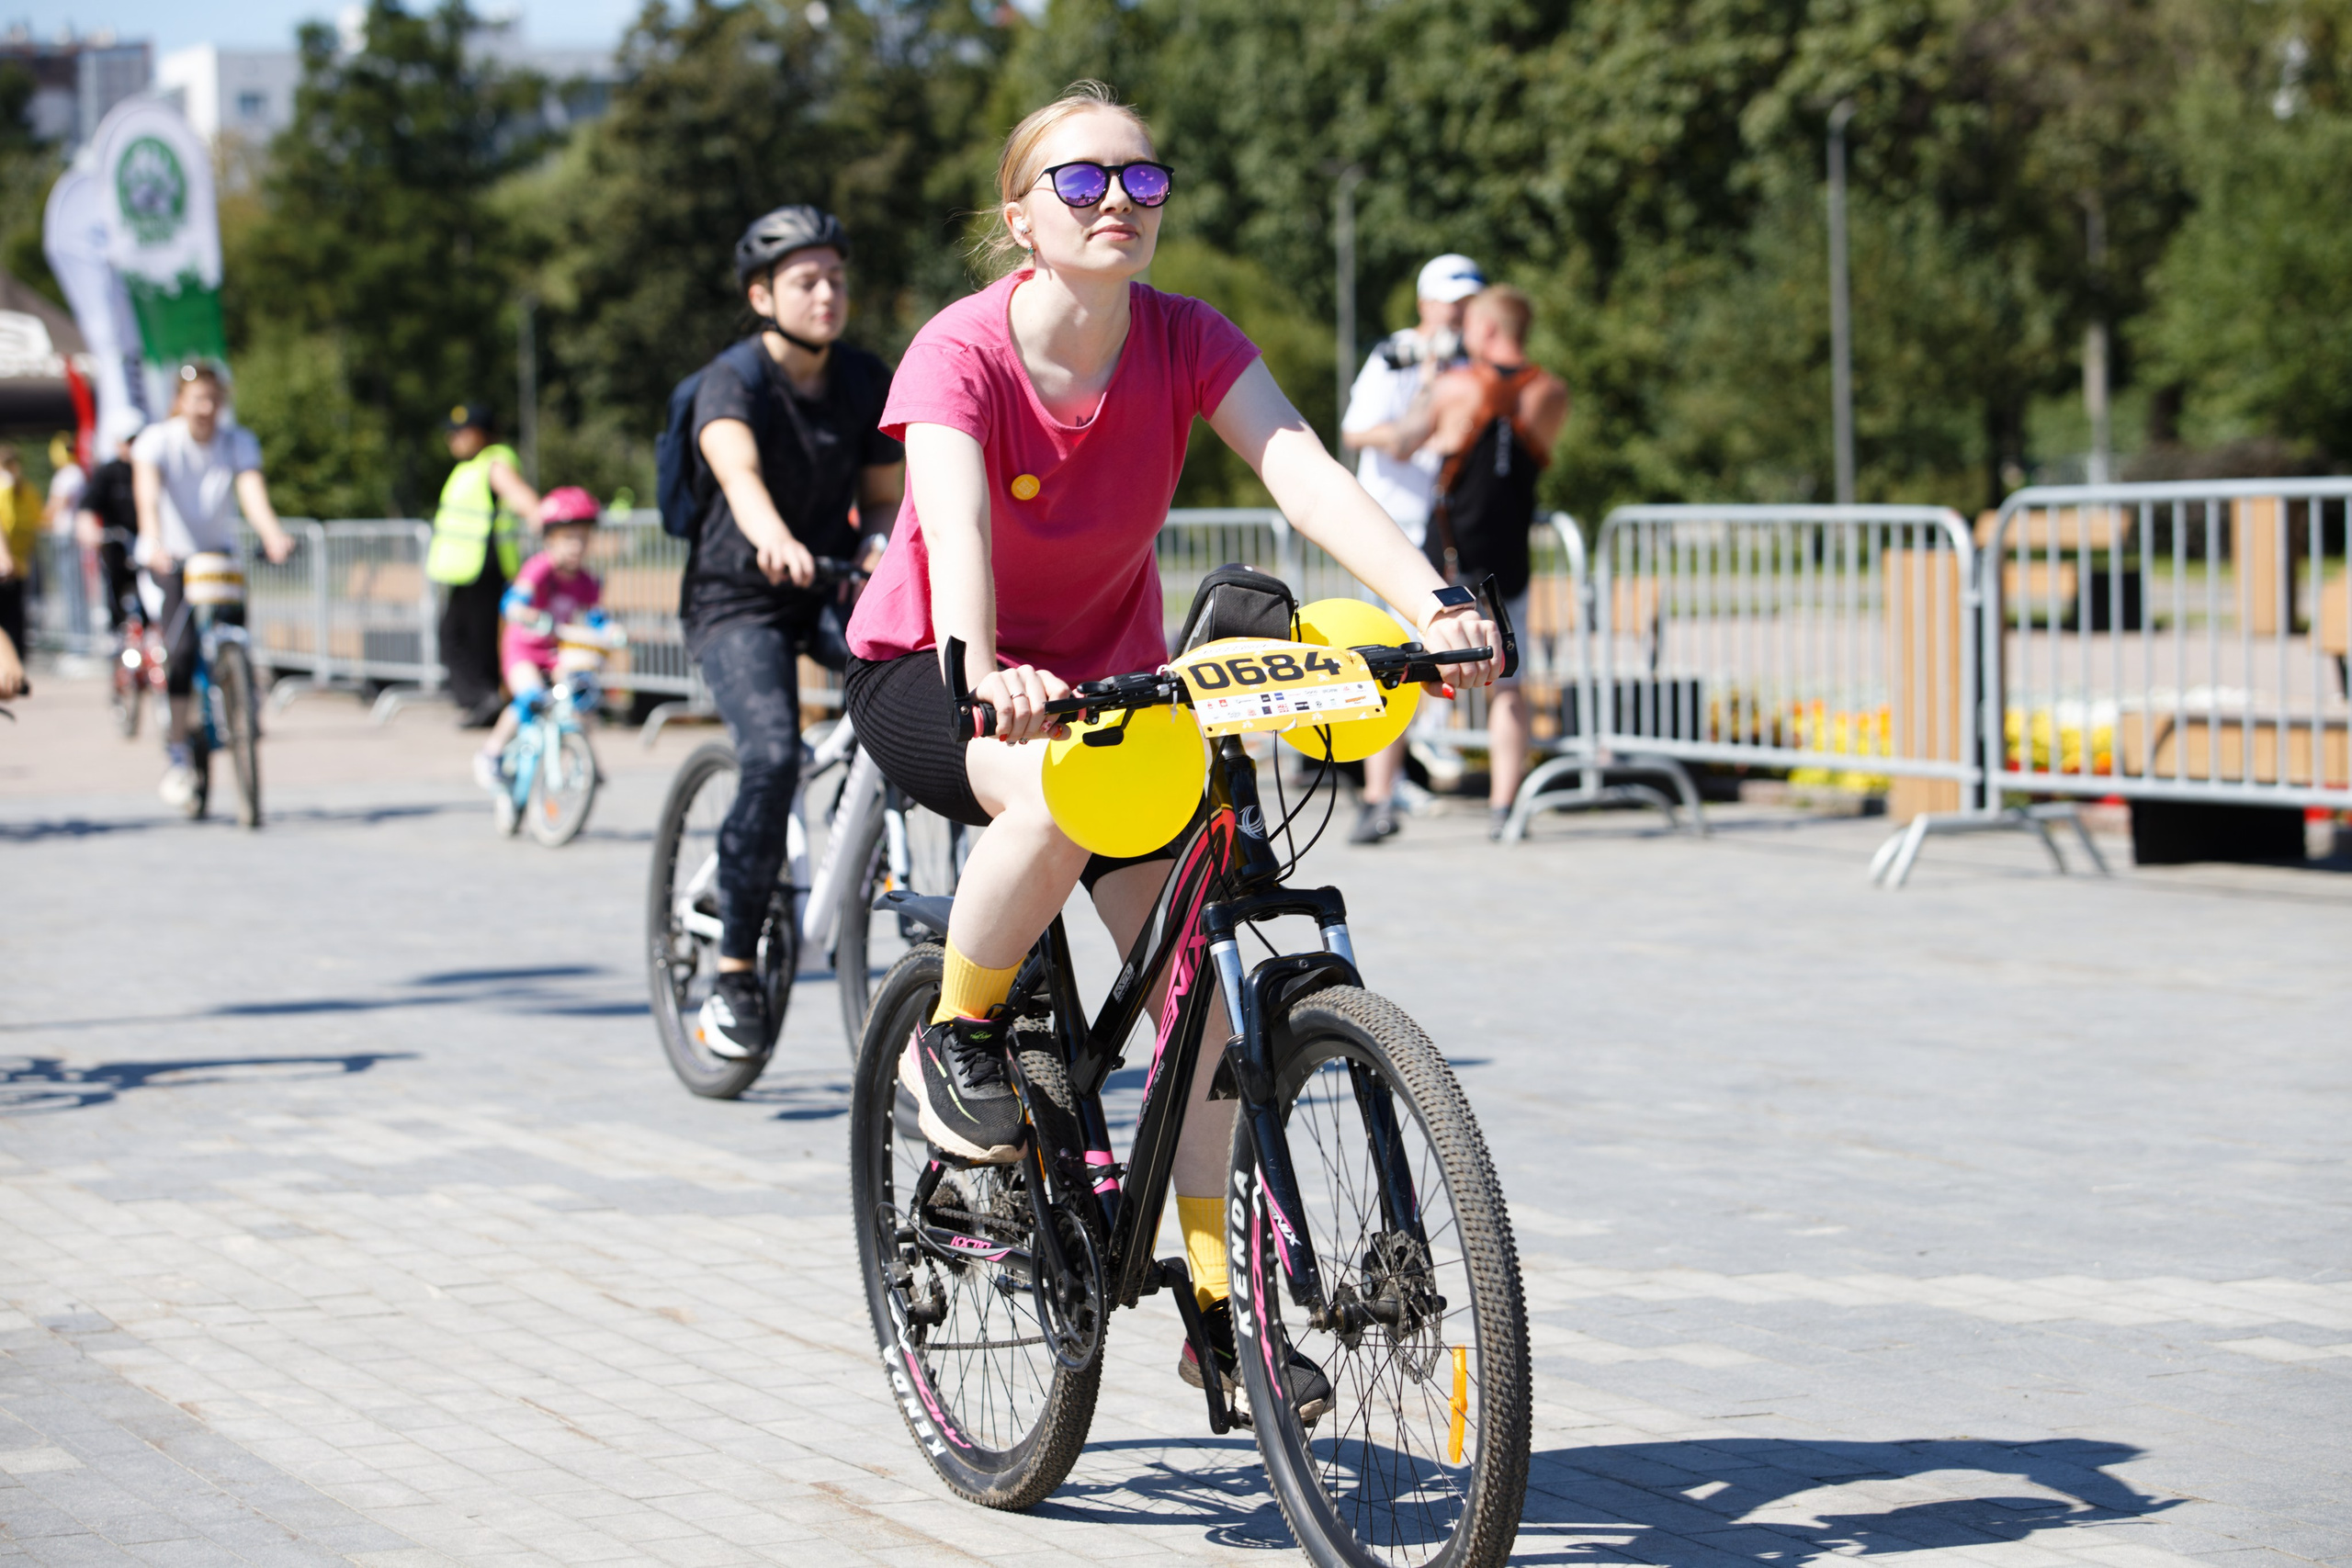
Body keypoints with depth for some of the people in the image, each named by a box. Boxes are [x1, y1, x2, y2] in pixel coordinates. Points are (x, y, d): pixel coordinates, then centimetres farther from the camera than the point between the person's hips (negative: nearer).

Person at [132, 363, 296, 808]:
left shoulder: (240, 442, -6)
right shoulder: (157, 440, -12)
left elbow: (252, 490, -23)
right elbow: (147, 492, -28)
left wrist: (272, 533, -44)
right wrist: (153, 543, -48)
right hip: (170, 558, -3)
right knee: (181, 645, -23)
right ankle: (178, 755, -17)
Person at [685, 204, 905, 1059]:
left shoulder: (866, 381, 2)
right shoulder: (733, 381, -16)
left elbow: (884, 498, 8)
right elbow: (736, 465, -38)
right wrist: (773, 538, -59)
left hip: (833, 584, 5)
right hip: (738, 601, -5)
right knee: (773, 754, -27)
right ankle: (734, 971, -15)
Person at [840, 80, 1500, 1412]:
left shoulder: (1187, 344, -14)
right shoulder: (962, 354, -24)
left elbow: (1303, 470, -29)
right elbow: (954, 522, -41)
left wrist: (1435, 602, -46)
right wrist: (983, 674, -61)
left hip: (1110, 674, 4)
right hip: (928, 673, -4)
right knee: (1058, 797, -38)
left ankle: (1215, 1304, 4)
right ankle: (954, 1038, -10)